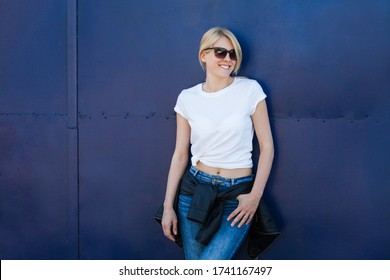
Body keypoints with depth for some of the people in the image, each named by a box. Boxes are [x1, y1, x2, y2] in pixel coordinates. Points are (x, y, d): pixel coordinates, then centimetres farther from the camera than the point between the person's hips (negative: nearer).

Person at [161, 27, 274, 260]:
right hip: (195, 189, 3)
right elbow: (180, 155, 6)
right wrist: (168, 206, 4)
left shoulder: (250, 89, -4)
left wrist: (256, 195, -9)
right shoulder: (188, 98, 2)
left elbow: (267, 146, -1)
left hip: (237, 195, -2)